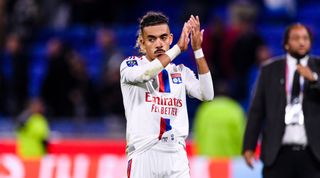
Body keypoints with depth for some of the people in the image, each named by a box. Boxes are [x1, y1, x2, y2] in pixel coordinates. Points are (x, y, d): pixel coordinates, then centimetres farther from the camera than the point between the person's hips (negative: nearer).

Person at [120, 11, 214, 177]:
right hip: (143, 155, -3)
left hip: (176, 156, 3)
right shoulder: (130, 65, 5)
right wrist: (178, 47, -17)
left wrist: (197, 50, -7)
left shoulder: (180, 71, 15)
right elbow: (143, 75, -19)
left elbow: (206, 95, -2)